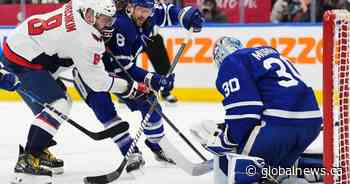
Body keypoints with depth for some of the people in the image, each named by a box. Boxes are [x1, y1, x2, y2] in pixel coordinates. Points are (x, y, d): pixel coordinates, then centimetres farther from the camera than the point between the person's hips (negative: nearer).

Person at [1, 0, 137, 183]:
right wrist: (129, 87, -9)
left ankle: (39, 152, 25)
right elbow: (97, 81, -17)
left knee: (53, 102, 17)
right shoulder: (85, 39, -25)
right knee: (58, 104, -16)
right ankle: (26, 162, -19)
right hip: (21, 60, -10)